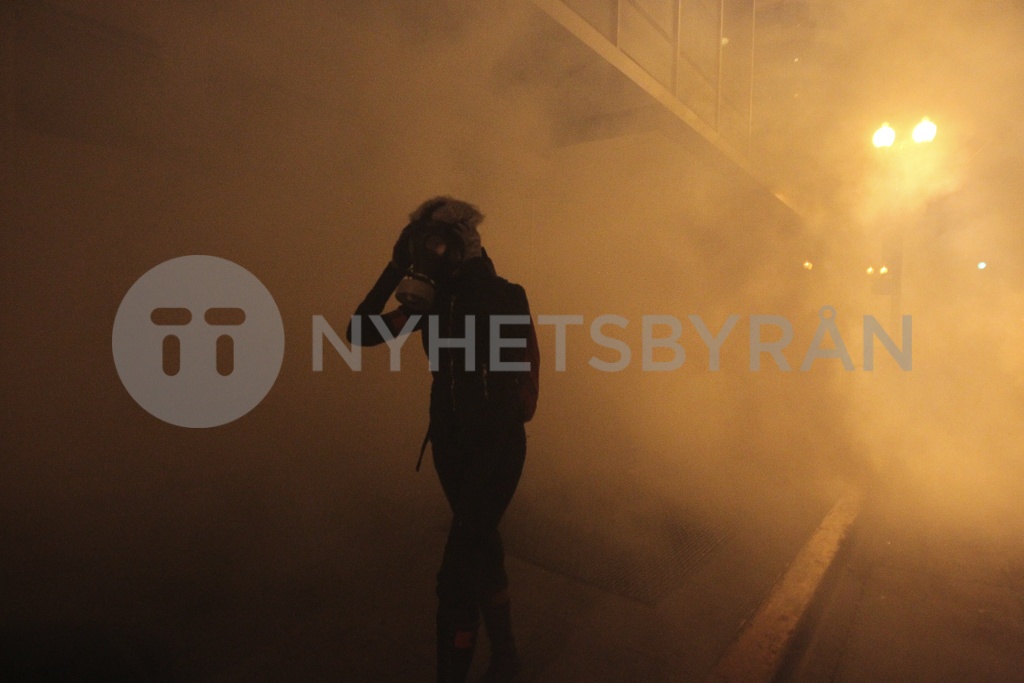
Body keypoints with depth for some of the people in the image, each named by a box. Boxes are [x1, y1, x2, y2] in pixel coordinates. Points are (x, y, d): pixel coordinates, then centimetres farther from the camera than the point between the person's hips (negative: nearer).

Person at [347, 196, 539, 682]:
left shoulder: (502, 298, -17)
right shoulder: (436, 297, 1)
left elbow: (509, 390, -21)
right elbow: (361, 333, -2)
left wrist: (479, 470, -23)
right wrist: (395, 268, -9)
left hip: (496, 448, -7)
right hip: (451, 444, 7)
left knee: (457, 574, -4)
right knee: (481, 547, 21)